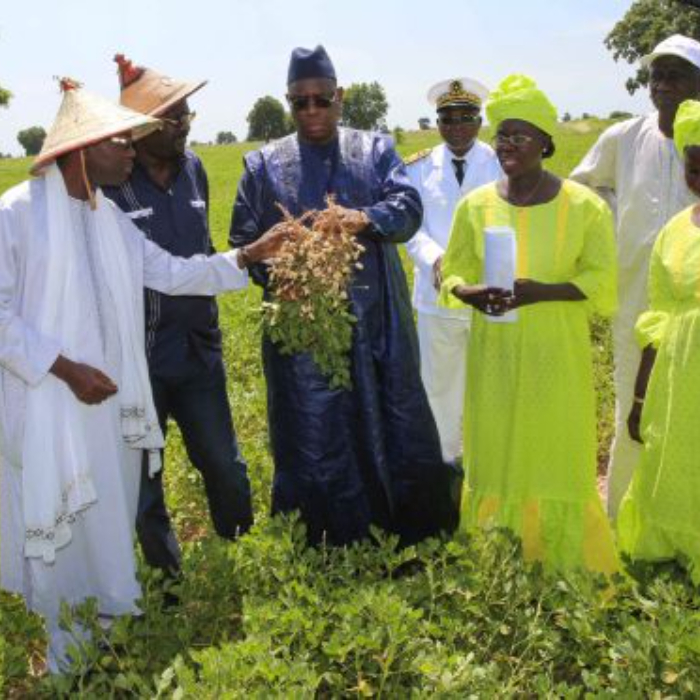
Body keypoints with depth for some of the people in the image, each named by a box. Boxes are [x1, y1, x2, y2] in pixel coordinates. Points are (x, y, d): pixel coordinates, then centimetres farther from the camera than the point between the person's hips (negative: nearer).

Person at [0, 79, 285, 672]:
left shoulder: (108, 216, 9)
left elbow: (172, 273, 12)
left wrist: (247, 256, 3)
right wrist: (66, 368, -19)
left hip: (107, 399, 7)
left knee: (110, 520, 18)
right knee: (55, 529, 6)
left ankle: (115, 626, 36)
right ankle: (60, 653, 23)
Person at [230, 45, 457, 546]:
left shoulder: (375, 150, 10)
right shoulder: (264, 164, 8)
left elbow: (409, 207, -5)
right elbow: (244, 241, 6)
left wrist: (367, 218, -26)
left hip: (377, 321, 1)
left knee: (399, 427, 9)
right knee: (315, 441, 5)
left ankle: (421, 543, 27)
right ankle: (333, 548, 22)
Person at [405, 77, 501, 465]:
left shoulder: (501, 164, -3)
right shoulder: (419, 168, 2)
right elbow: (413, 228, -2)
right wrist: (436, 260, -23)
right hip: (437, 294, 2)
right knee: (439, 383, 15)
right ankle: (445, 458, 35)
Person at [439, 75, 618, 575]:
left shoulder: (583, 205, -4)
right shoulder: (476, 205, 3)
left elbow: (602, 281, -4)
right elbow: (452, 274, 10)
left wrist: (542, 291, -21)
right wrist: (471, 294, -14)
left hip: (558, 358, -2)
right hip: (495, 358, 2)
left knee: (560, 461, 3)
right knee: (493, 462, 7)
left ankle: (575, 575, 22)